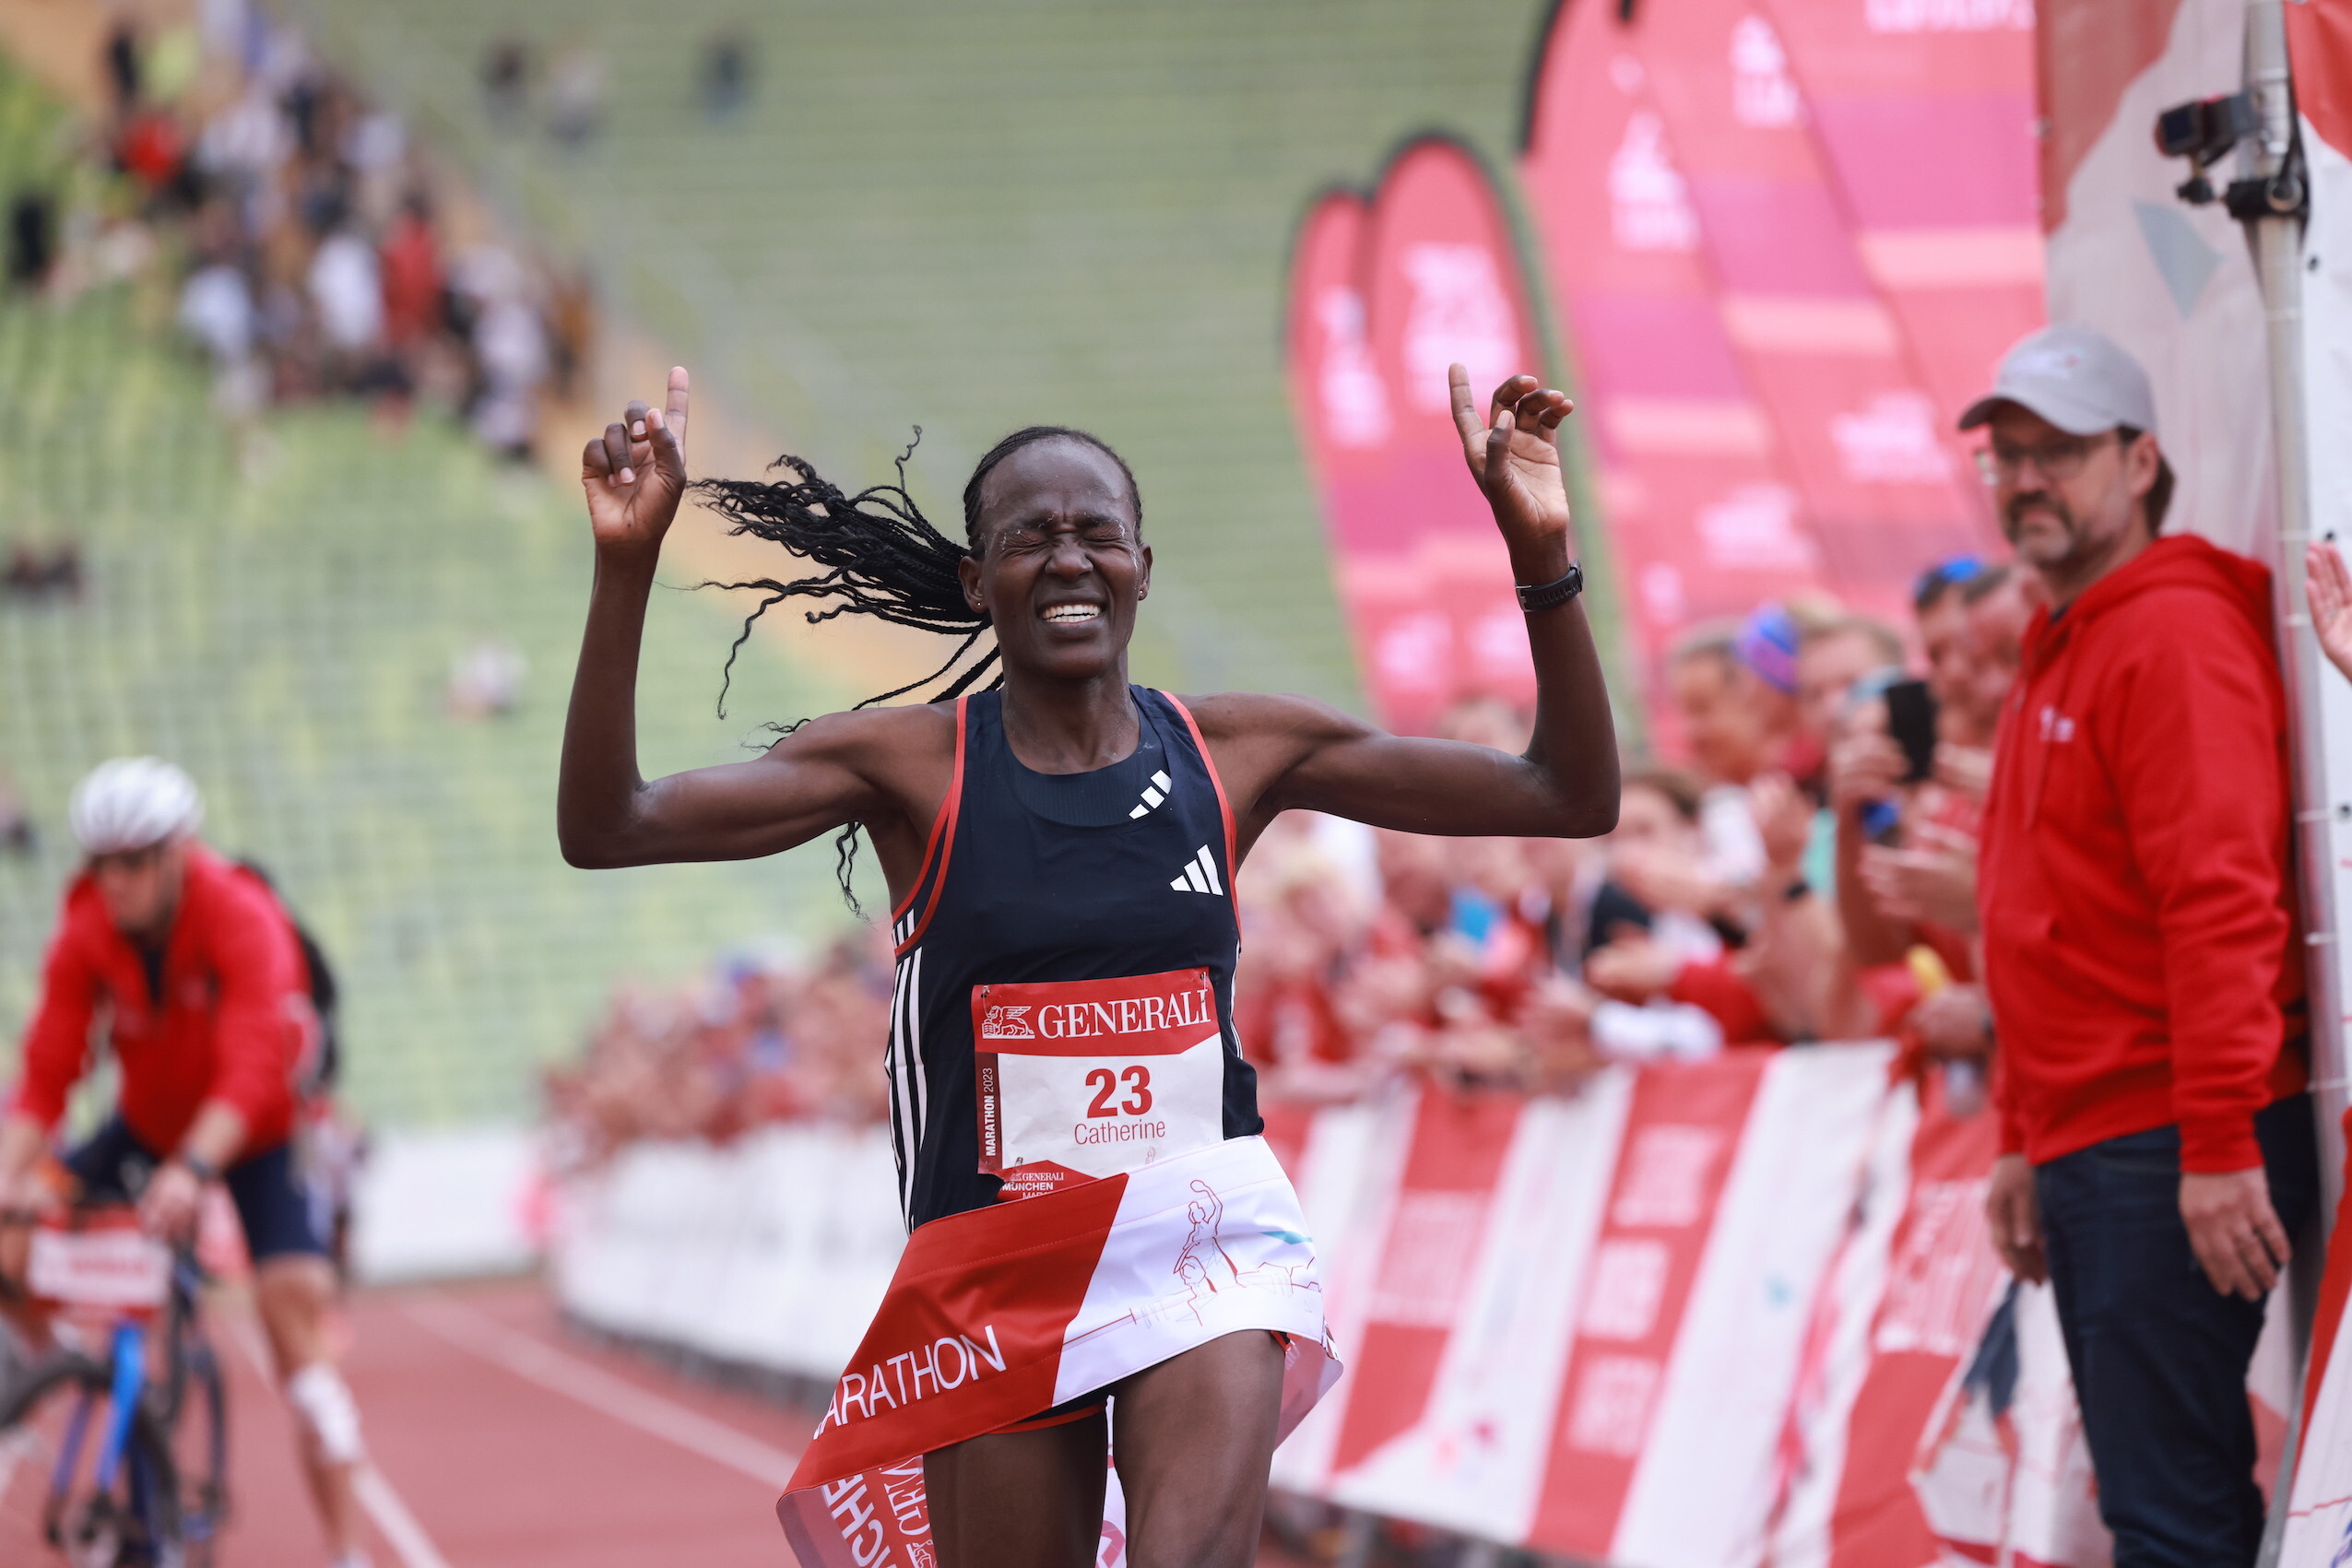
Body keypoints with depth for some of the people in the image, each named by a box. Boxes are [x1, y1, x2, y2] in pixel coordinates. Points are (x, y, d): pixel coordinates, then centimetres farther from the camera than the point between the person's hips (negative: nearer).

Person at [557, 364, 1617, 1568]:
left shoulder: (1240, 749, 2)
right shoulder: (910, 765, -2)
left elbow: (1572, 796, 1)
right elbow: (606, 827, -11)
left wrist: (1542, 558, -13)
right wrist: (626, 567, -23)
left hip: (1205, 1239, 0)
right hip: (991, 1267, 0)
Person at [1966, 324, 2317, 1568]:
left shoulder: (2173, 637, -11)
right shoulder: (2058, 656, 20)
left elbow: (2221, 899, -20)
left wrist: (2219, 1142, -24)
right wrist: (2025, 1139, 22)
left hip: (2165, 1153, -10)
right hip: (2085, 1144, 10)